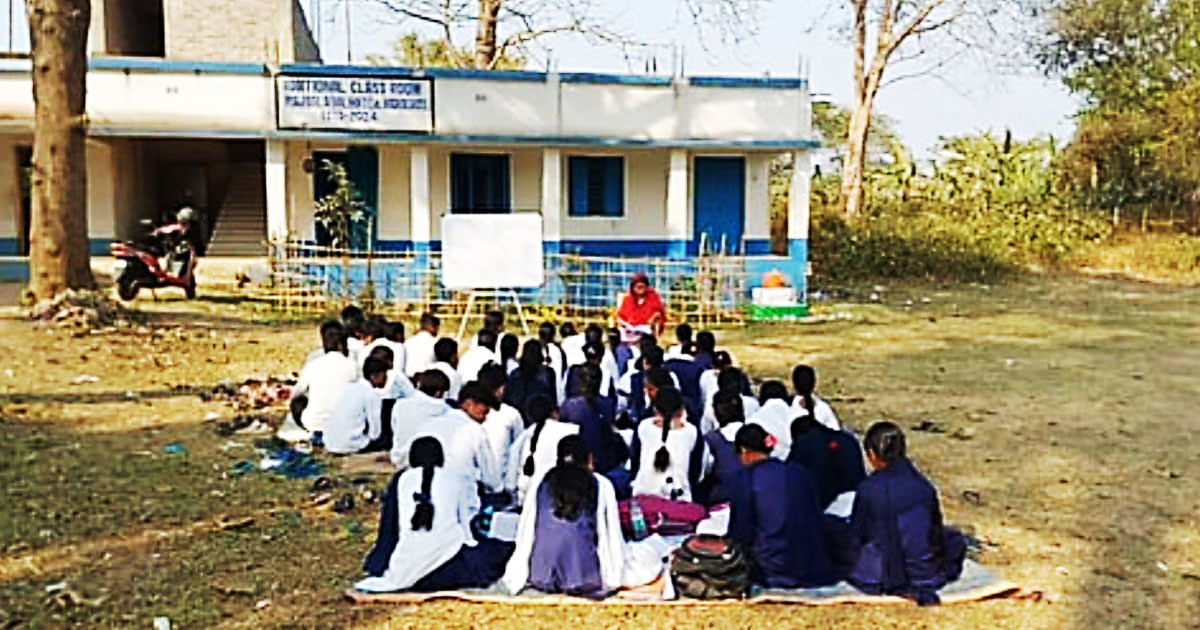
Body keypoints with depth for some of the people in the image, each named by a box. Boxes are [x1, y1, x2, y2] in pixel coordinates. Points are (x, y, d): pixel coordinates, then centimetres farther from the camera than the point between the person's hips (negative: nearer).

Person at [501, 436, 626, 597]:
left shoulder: (542, 482, 6)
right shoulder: (602, 486, 0)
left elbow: (525, 534, 8)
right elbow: (611, 535, 0)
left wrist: (515, 577, 16)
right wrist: (614, 579, 9)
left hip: (543, 579, 3)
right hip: (586, 580, -2)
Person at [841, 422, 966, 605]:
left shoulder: (868, 489, -14)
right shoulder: (923, 483, -3)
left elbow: (856, 538, -4)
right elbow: (936, 526, 11)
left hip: (887, 575, -4)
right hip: (931, 574, 4)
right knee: (954, 538, 32)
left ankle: (898, 587, 8)